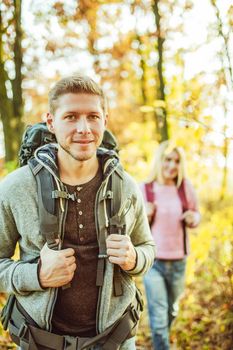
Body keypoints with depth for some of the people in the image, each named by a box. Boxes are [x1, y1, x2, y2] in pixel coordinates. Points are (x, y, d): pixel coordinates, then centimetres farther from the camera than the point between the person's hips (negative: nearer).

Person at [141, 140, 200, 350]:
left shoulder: (185, 187, -4)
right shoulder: (144, 190, -9)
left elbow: (196, 215, 10)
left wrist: (193, 219, -13)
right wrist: (145, 217, -21)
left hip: (178, 261, 3)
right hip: (153, 261, -3)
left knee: (171, 310, 24)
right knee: (158, 315, -3)